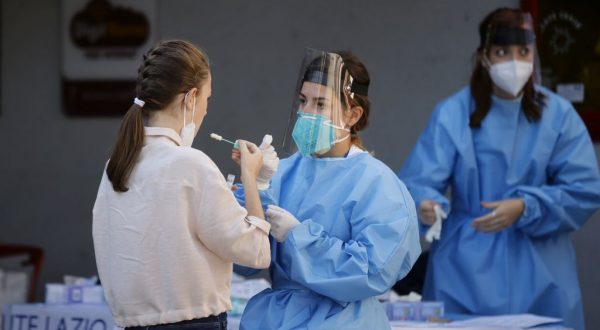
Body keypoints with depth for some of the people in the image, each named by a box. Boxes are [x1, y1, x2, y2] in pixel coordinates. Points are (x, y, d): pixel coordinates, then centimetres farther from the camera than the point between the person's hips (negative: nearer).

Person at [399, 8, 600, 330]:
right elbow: (419, 181, -12)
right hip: (467, 272, -1)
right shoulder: (452, 113, -3)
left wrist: (524, 209, -19)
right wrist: (425, 205, -35)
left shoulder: (558, 114, 1)